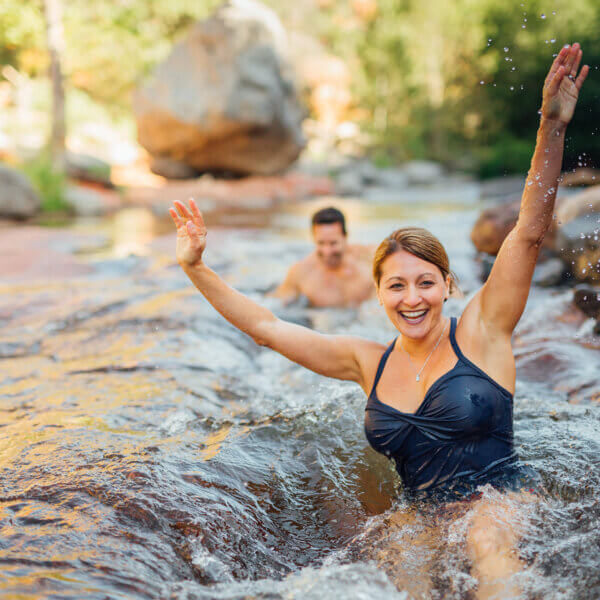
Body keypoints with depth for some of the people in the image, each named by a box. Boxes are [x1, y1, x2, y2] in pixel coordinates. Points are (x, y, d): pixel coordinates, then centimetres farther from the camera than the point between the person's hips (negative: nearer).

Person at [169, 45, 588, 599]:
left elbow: (530, 231, -14)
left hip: (501, 495, -3)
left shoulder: (480, 331, -4)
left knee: (487, 539, -36)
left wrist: (553, 128, -25)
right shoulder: (369, 362, 7)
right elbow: (264, 327, 11)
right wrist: (196, 267, 7)